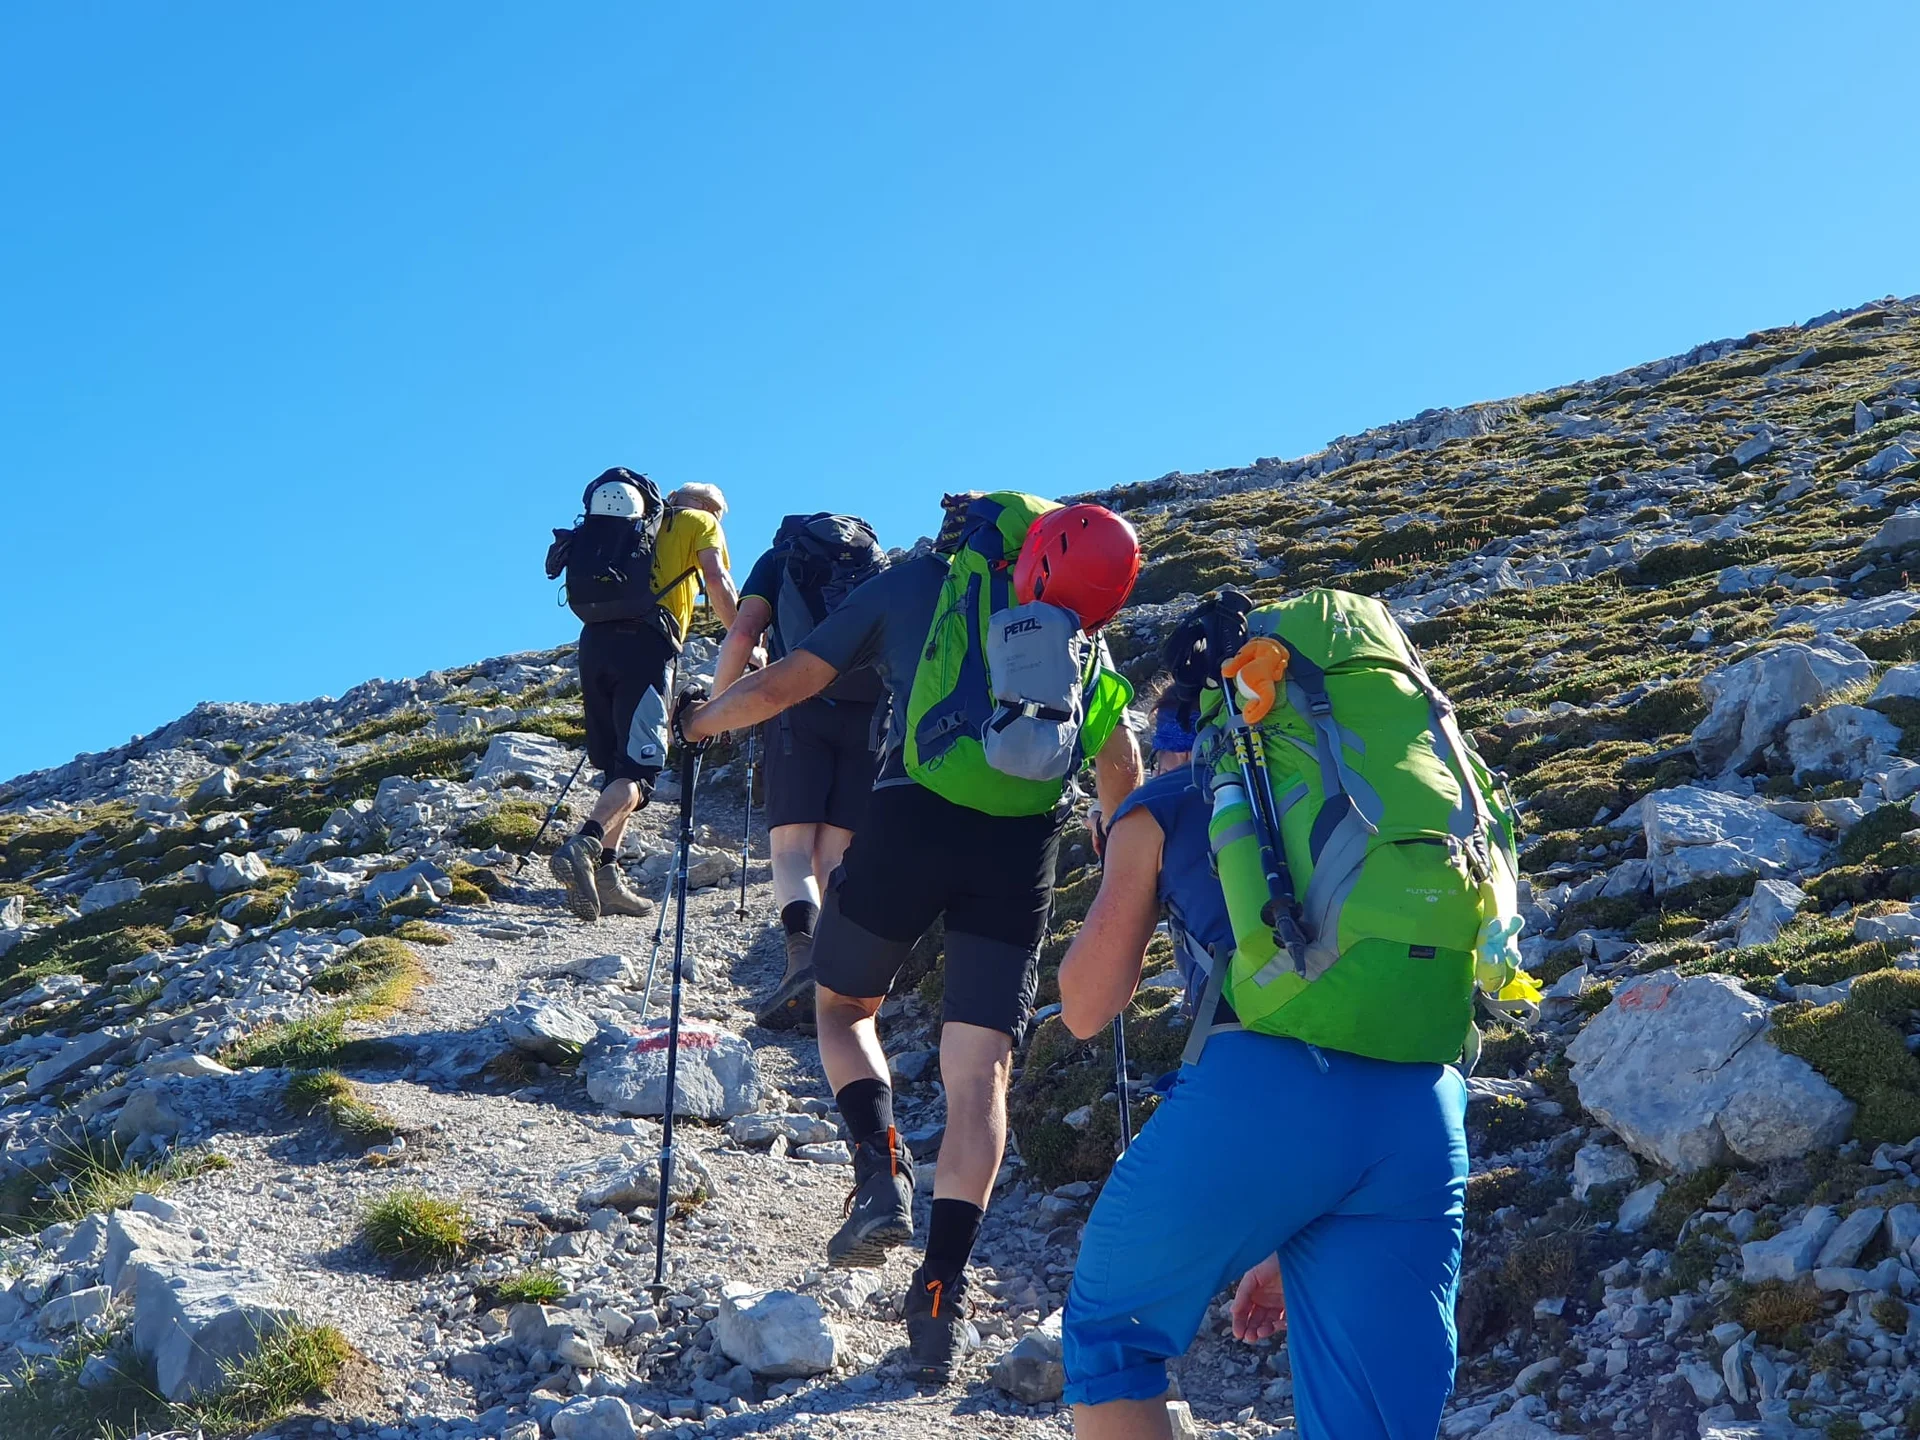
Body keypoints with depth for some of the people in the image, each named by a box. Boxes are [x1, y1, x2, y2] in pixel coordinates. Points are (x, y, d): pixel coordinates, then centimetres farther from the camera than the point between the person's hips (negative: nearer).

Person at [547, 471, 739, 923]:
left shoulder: (642, 525, 31)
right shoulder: (700, 522, 15)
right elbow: (717, 582, 0)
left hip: (594, 641, 6)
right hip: (645, 644, -6)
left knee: (618, 765, 11)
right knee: (640, 765, -10)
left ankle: (606, 877, 2)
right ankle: (583, 846, -32)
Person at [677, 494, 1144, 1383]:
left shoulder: (910, 584, 15)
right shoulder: (1079, 626, 22)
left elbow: (786, 683, 14)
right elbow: (1121, 769, 20)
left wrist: (699, 725, 31)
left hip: (913, 819, -2)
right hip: (1025, 844, 2)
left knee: (840, 1004, 22)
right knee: (979, 1071, 5)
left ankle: (881, 1171, -1)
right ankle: (942, 1295, -3)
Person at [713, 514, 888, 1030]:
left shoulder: (779, 558, 17)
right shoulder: (884, 564, 26)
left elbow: (743, 634, 2)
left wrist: (714, 707, 10)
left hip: (803, 708, -3)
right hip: (875, 713, 3)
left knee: (791, 846, -3)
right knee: (836, 857, 7)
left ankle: (803, 948, -29)